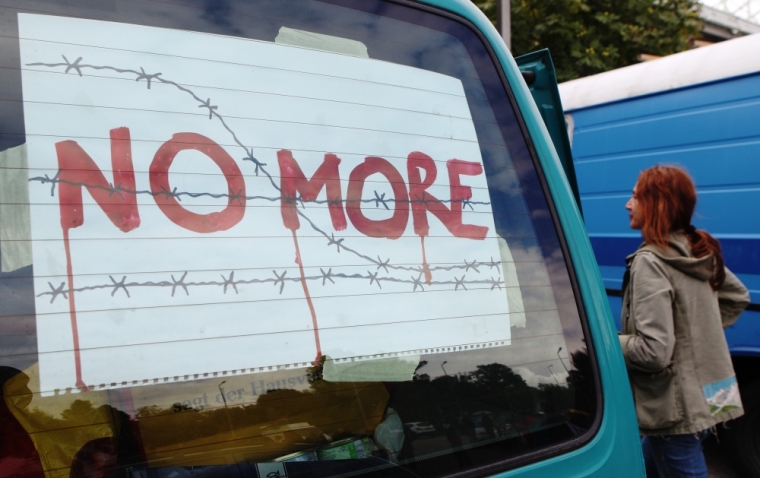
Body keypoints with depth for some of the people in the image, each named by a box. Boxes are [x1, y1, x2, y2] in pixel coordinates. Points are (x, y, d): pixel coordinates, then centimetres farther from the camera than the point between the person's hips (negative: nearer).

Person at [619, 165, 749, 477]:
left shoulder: (649, 262, -21)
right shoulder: (701, 252, 6)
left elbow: (654, 352, -27)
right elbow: (737, 297, 23)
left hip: (675, 411, -9)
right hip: (707, 397, 9)